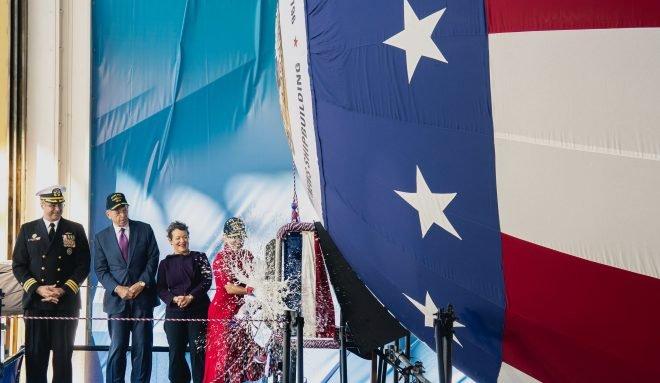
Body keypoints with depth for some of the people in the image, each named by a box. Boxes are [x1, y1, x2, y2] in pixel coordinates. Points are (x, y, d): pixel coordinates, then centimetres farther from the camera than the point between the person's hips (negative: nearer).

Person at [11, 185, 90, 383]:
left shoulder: (76, 230, 7)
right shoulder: (28, 230, 9)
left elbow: (83, 265, 4)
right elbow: (18, 266, 6)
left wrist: (64, 290, -9)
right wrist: (38, 289, -9)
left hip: (66, 303, 0)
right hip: (36, 302, 1)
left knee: (63, 356, 1)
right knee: (35, 356, 1)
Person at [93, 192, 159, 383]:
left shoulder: (144, 229, 6)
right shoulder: (101, 237, 6)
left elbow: (153, 259, 3)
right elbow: (101, 270, 4)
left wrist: (142, 283, -9)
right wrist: (117, 289, -11)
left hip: (143, 296, 0)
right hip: (117, 300, 0)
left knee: (142, 348, 1)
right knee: (117, 348, -4)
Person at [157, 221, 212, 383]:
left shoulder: (199, 257, 8)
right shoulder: (165, 263, 13)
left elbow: (206, 280, -2)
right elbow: (160, 289, 7)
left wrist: (190, 297, -14)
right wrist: (174, 299, -11)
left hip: (198, 310, -2)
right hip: (174, 312, 2)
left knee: (198, 351, -6)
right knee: (176, 351, 0)